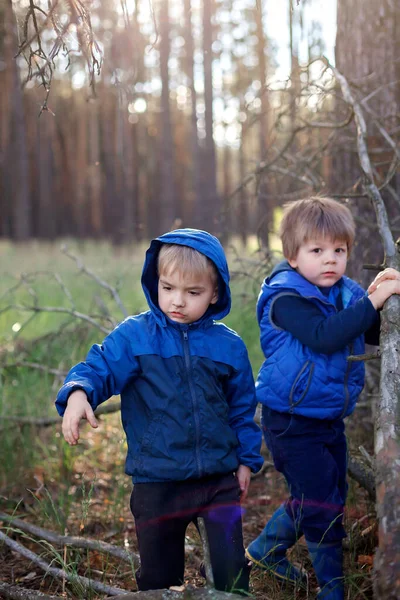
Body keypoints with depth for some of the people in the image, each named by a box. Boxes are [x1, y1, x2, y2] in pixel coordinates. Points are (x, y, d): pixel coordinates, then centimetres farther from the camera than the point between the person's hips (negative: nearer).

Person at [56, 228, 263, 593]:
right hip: (156, 483, -1)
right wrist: (78, 393, -35)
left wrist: (247, 460, 11)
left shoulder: (229, 345, 2)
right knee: (159, 576, 15)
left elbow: (242, 407, 11)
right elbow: (100, 368, -13)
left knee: (231, 570, 5)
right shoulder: (134, 336, -5)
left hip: (219, 480, 1)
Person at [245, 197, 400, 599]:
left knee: (325, 495, 20)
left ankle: (266, 549, 40)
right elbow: (324, 336, -34)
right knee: (321, 502, -4)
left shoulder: (346, 294, 3)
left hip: (330, 419, 8)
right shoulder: (286, 299, -19)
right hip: (292, 422, -8)